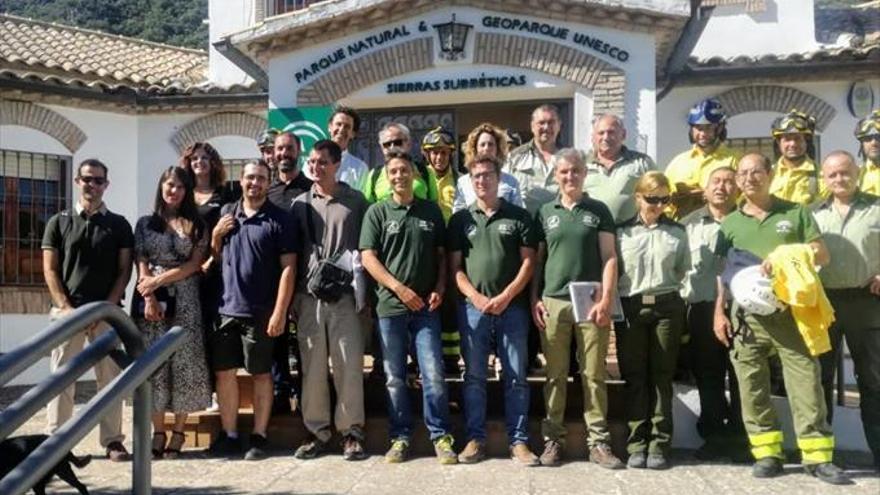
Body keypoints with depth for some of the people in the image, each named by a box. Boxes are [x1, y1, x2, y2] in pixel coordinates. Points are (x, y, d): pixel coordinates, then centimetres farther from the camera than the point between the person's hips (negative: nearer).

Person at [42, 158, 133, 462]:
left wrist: (106, 307, -8)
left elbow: (124, 271, 4)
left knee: (110, 377, 1)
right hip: (67, 310, 0)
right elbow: (50, 270, 4)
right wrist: (65, 307, -9)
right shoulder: (59, 222, 9)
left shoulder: (119, 225, 8)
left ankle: (113, 441, 6)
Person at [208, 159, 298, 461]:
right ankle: (229, 435, 20)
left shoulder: (279, 219, -4)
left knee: (261, 374, 5)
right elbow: (216, 258, 18)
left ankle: (259, 437, 14)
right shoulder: (226, 213, 10)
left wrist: (280, 312, -15)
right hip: (226, 308, 5)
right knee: (224, 372, 8)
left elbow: (288, 267, -9)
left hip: (260, 312, -4)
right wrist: (215, 236, -3)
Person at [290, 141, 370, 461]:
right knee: (312, 368, 6)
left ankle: (351, 432, 8)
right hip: (308, 296, 3)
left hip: (345, 296, -2)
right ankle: (317, 432, 15)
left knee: (349, 366, -2)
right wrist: (293, 298, 7)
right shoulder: (300, 204, 11)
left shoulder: (355, 201, 5)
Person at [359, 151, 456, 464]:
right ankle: (400, 438, 16)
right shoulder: (377, 213, 4)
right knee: (395, 378, 6)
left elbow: (441, 254, 13)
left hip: (426, 307, 0)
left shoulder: (431, 211, 9)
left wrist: (440, 288, -2)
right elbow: (368, 257, -2)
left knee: (433, 374, -4)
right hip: (390, 306, 0)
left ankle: (441, 436, 7)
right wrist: (400, 288, -11)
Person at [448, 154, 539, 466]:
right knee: (474, 377, 5)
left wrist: (506, 296, -9)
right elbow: (455, 266, 6)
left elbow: (528, 262, 2)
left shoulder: (518, 216, 7)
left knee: (516, 377, 2)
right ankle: (475, 439, 13)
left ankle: (518, 441, 8)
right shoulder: (460, 220, 11)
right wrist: (475, 297, -9)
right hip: (472, 308, 1)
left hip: (512, 307, -1)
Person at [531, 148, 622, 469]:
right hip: (553, 302, 1)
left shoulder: (598, 211, 8)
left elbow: (609, 257, 3)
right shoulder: (545, 213, 11)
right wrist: (535, 300, 3)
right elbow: (537, 259, 12)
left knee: (594, 375, 1)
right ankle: (553, 439, 13)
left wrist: (606, 299, -7)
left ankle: (598, 442, 7)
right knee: (555, 375, 5)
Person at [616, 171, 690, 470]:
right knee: (634, 377, 1)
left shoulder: (677, 233, 10)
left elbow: (683, 273, 12)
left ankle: (659, 445, 8)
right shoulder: (622, 232, 7)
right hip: (630, 307, 0)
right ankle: (637, 444, 7)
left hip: (666, 307, 0)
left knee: (661, 376, 2)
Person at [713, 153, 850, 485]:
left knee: (806, 382, -4)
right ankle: (767, 454, 12)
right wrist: (719, 312, 4)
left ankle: (817, 456, 2)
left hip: (792, 312, -1)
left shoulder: (795, 213, 8)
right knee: (752, 388, 2)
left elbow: (821, 255, 5)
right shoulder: (730, 223, 12)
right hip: (746, 316, 2)